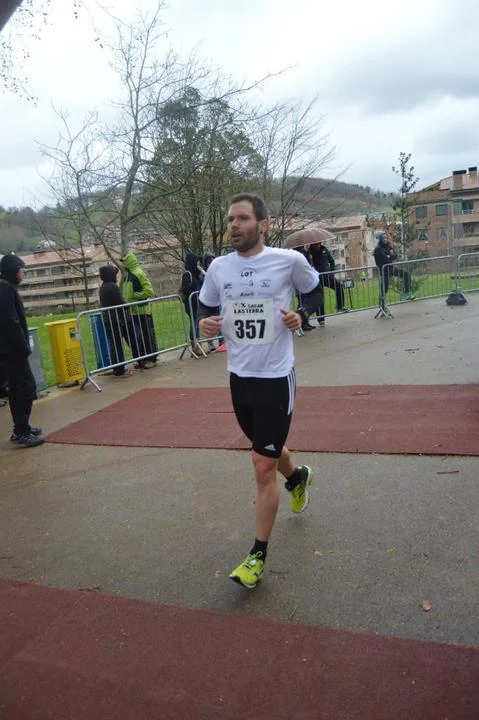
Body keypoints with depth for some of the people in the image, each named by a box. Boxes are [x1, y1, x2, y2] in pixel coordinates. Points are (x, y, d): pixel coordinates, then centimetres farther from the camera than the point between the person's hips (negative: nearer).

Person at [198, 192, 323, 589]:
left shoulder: (289, 260, -10)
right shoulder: (218, 267, -1)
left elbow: (315, 291, 9)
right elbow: (207, 307, 13)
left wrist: (301, 314, -11)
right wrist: (205, 323, -10)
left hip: (276, 377, -4)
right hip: (239, 376, 5)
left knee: (263, 467, -2)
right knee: (268, 450, 24)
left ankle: (258, 555, 17)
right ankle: (297, 476, 59)